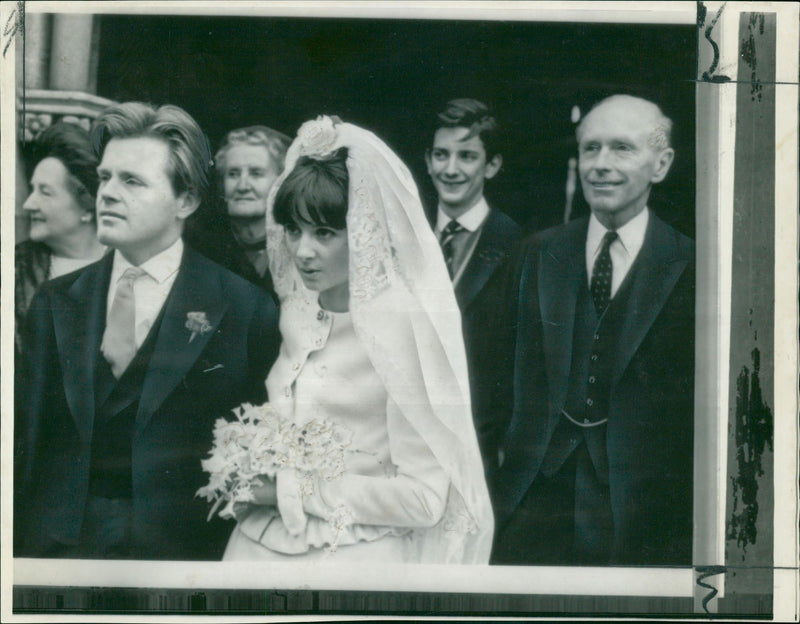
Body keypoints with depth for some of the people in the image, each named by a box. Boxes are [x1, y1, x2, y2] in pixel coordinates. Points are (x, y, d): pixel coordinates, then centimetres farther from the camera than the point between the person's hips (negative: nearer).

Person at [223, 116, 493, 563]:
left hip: (356, 553, -6)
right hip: (264, 540, 6)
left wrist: (297, 488, -17)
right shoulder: (297, 310, 5)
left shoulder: (404, 324, -17)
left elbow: (424, 500, -19)